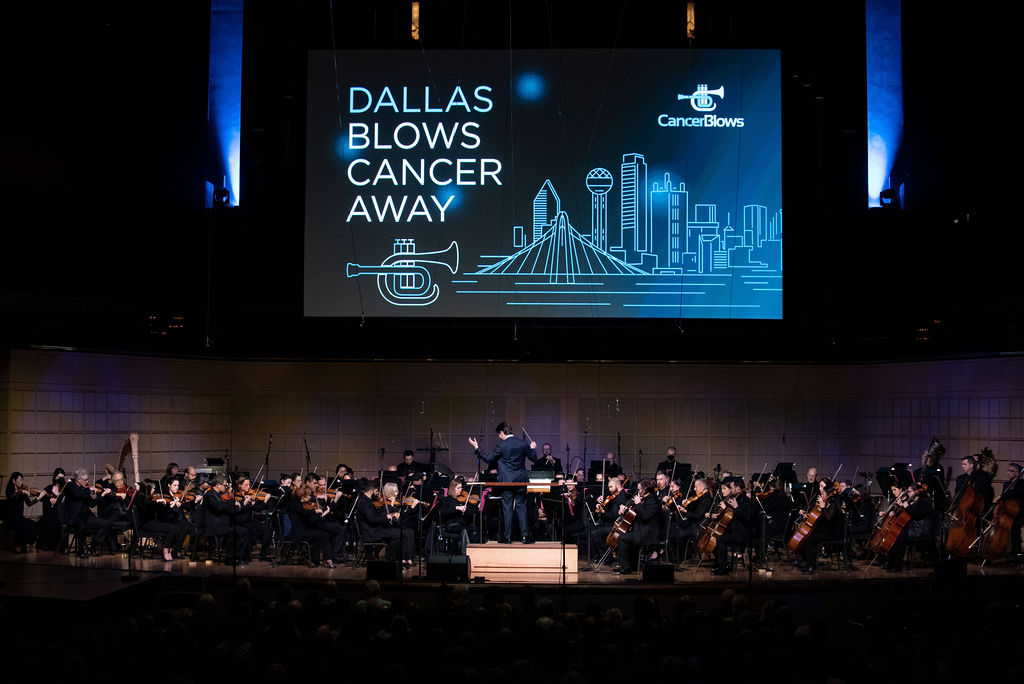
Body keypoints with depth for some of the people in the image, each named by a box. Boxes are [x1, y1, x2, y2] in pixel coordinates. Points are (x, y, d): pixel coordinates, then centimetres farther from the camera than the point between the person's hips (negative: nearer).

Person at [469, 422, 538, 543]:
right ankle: (525, 536, 4)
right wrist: (533, 448, 29)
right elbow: (533, 458, 9)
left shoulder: (501, 445, -11)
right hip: (521, 480, 3)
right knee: (521, 507, 8)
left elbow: (489, 459, -5)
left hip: (507, 481, -3)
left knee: (507, 508, 3)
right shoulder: (523, 444, 1)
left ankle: (507, 537, 4)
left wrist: (476, 448, 2)